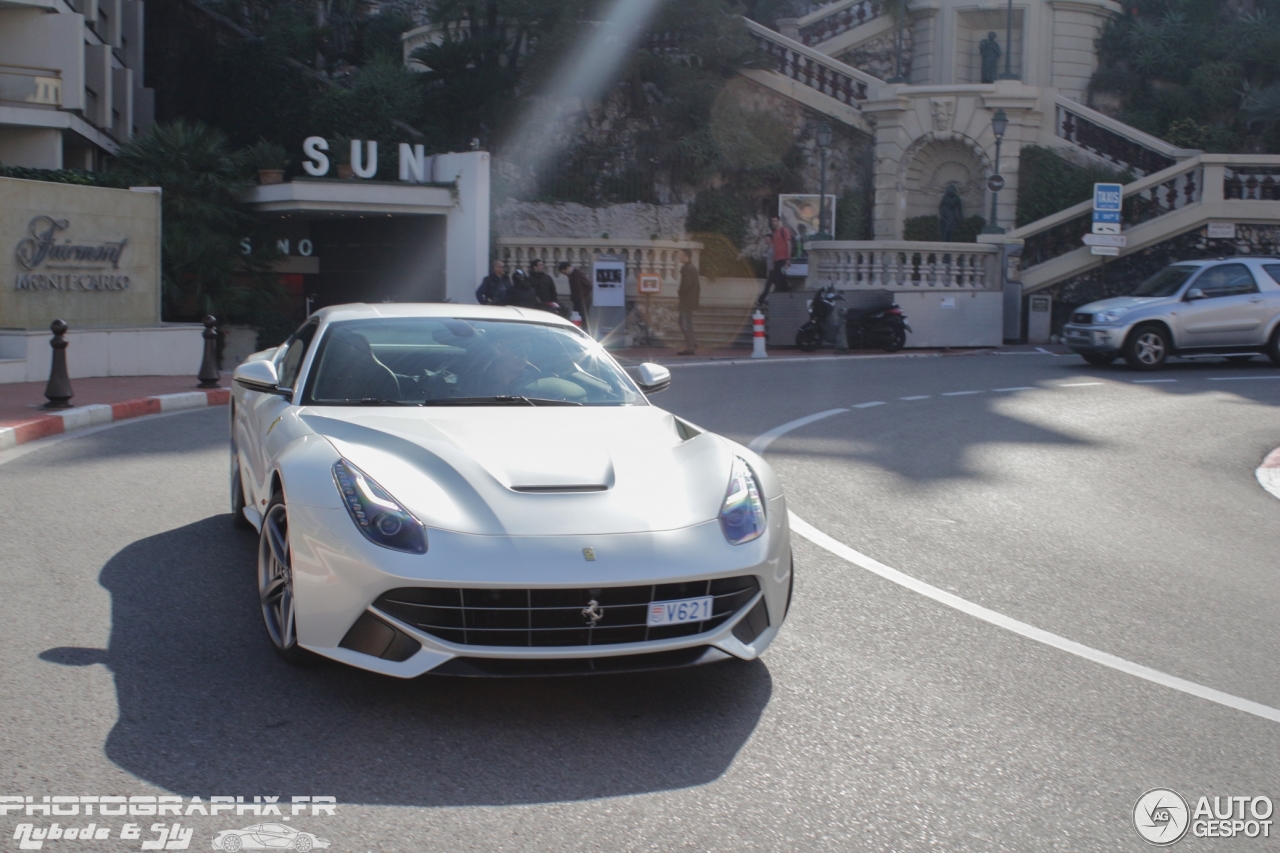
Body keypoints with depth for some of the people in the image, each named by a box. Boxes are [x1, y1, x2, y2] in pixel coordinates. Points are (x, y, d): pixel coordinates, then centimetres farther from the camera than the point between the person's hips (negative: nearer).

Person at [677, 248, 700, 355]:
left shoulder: (686, 268, -16)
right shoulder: (693, 268, 15)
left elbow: (687, 284, -25)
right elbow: (698, 283, 19)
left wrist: (680, 292, -11)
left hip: (686, 300, -10)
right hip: (692, 299, 10)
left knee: (686, 324, -6)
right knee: (684, 323, 17)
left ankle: (690, 347, -5)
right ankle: (693, 343, 16)